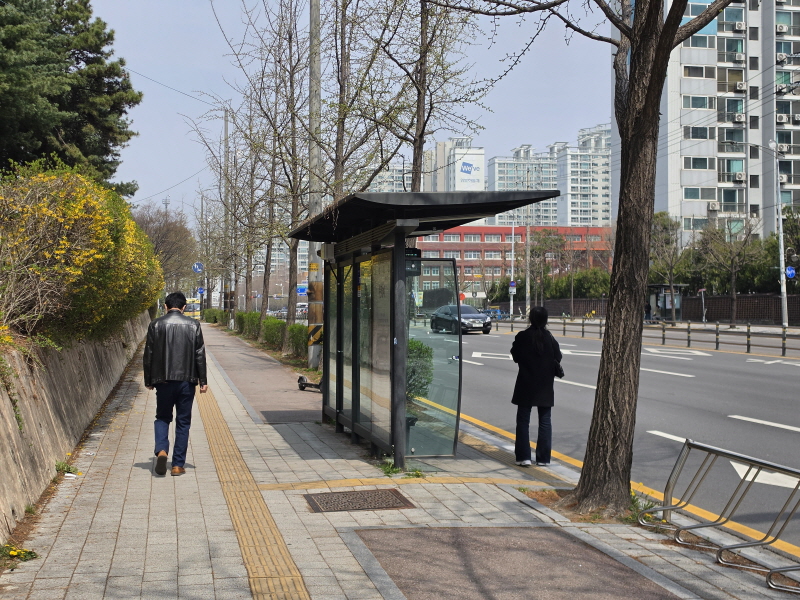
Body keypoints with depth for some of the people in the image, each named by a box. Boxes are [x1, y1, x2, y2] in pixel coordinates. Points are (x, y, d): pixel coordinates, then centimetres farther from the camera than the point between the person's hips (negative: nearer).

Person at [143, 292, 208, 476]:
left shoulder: (156, 325, 0)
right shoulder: (193, 325, 0)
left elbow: (149, 355, 1)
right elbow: (200, 355, 0)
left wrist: (148, 380, 10)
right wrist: (203, 381, 5)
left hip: (163, 380, 0)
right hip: (186, 380, 0)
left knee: (162, 417, 16)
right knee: (183, 422, 8)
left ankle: (161, 450, -9)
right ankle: (178, 465, 8)